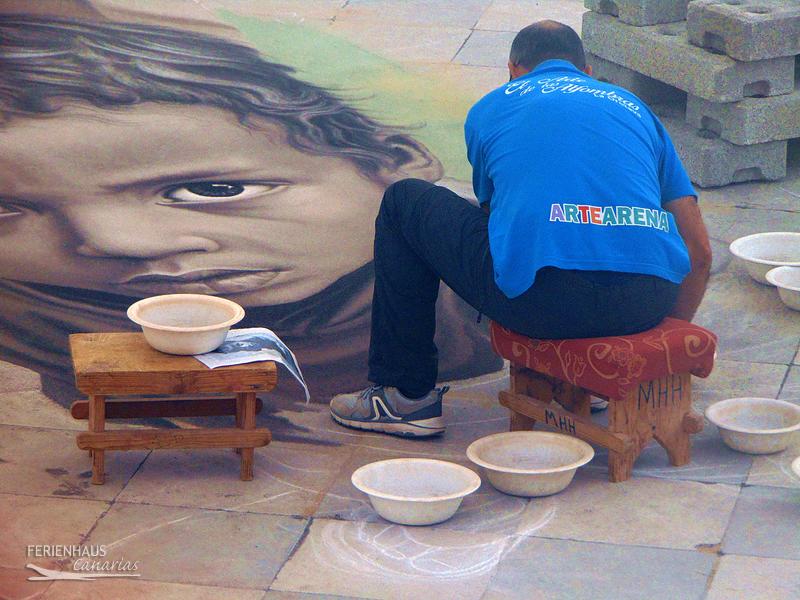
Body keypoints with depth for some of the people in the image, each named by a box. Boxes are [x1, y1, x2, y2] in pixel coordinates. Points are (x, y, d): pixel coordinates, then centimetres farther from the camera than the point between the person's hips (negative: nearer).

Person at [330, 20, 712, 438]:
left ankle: (407, 394, 25)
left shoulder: (491, 107, 23)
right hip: (644, 308, 3)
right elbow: (699, 253, 26)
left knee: (403, 203, 23)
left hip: (543, 300, -3)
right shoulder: (632, 106, 28)